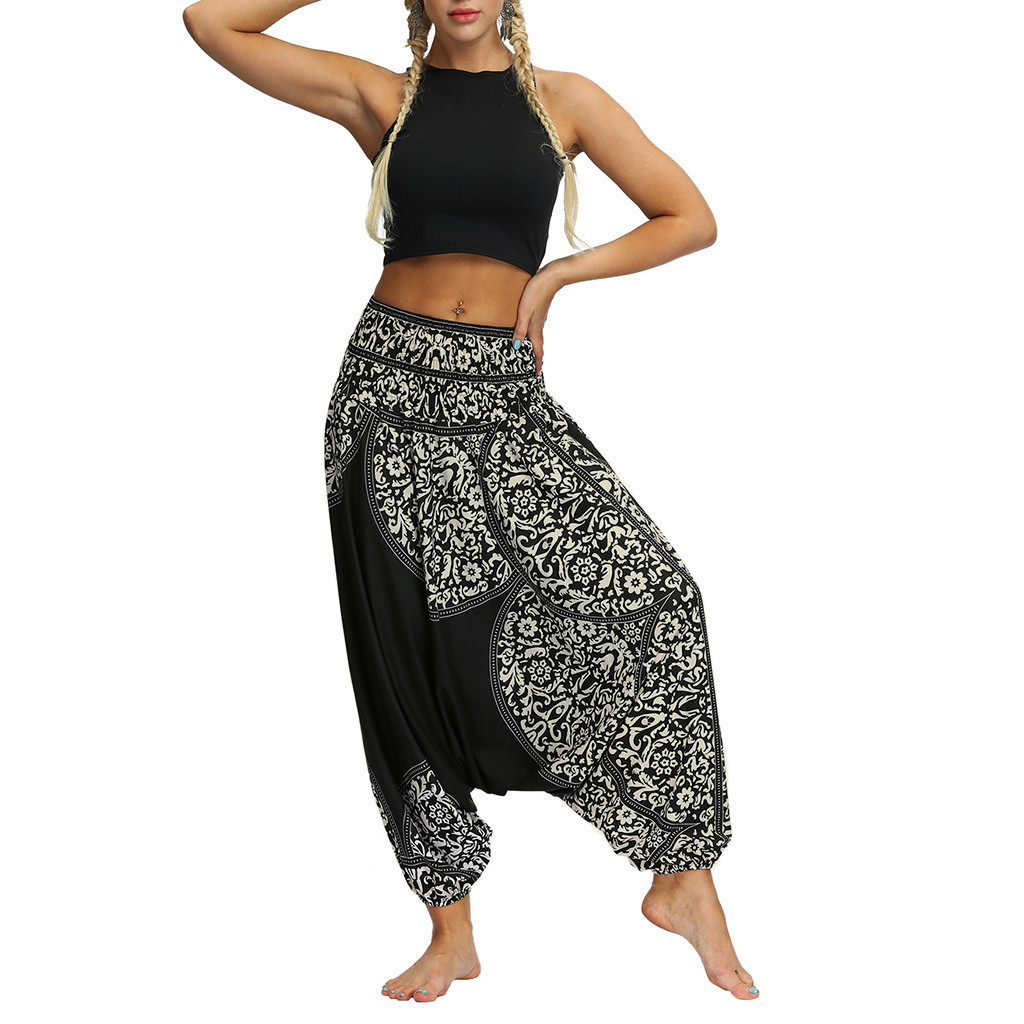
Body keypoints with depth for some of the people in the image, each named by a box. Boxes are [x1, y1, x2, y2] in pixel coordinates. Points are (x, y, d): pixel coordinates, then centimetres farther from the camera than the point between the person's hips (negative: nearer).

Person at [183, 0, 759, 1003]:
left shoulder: (562, 98, 7)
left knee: (649, 588, -20)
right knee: (416, 659, 4)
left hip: (504, 397, 0)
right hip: (392, 392, 1)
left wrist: (554, 274, -2)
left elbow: (692, 219, 5)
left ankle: (684, 878, -5)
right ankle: (452, 933, 16)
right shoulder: (381, 95, 8)